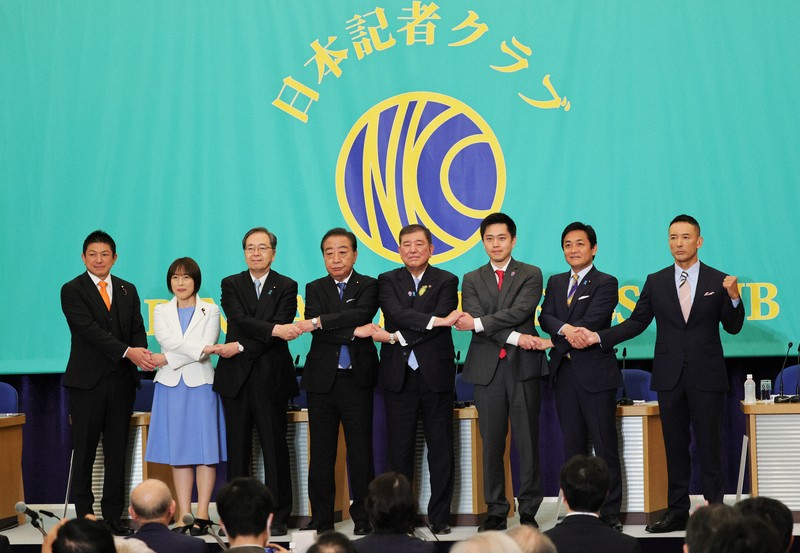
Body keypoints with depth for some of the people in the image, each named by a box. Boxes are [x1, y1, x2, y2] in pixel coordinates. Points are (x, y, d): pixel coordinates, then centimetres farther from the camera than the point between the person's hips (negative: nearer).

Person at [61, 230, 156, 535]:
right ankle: (84, 516, 6)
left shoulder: (128, 290, 13)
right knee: (84, 450, 1)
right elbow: (90, 329, -14)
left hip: (122, 381, 4)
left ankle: (113, 517, 11)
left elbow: (138, 329, 9)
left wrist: (142, 352, -15)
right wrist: (128, 352, -22)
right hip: (87, 381, -4)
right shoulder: (72, 290, -3)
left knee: (117, 450, 6)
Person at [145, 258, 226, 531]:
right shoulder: (161, 311, 12)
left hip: (200, 384, -2)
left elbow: (207, 348, -7)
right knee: (178, 451, 1)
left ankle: (202, 513, -3)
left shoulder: (210, 311, 6)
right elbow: (166, 340, -6)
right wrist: (200, 348, -17)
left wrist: (168, 359, -11)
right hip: (171, 386, 2)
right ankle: (184, 514, 2)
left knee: (206, 450, -5)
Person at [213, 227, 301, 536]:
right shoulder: (231, 285, 9)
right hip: (236, 379, 2)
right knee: (237, 449, 4)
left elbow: (281, 330, -7)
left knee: (275, 448, -1)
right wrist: (274, 330, -23)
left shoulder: (286, 287, 5)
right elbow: (240, 320, -8)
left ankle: (278, 517, 3)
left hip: (270, 378, -2)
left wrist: (240, 347, -12)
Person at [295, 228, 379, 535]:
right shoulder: (315, 288, 10)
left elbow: (361, 314, -17)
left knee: (361, 451, 1)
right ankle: (321, 519, 12)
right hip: (322, 380, 2)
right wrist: (353, 332, -17)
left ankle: (363, 518, 10)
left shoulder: (368, 286, 4)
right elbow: (315, 331, -6)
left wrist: (319, 322, -18)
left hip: (357, 379, -2)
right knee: (321, 453, 5)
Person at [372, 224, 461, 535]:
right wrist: (435, 320, -23)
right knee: (400, 450, 4)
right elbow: (396, 313, -12)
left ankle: (439, 517, 10)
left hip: (436, 376, -1)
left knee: (440, 449, 3)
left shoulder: (446, 281, 4)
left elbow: (442, 325, -10)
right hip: (399, 378, 1)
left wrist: (397, 337, -15)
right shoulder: (388, 281, 8)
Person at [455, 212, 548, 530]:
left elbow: (520, 311, -10)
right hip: (487, 369, 2)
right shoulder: (472, 280, 12)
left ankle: (528, 511, 7)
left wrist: (478, 323, -15)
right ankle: (496, 511, 10)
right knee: (491, 444, 4)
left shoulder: (530, 275, 7)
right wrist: (515, 338, -15)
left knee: (527, 442, 0)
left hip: (523, 366, -2)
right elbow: (473, 320, -4)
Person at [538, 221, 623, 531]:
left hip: (595, 374, -5)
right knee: (572, 446, 9)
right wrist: (565, 329, -20)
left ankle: (610, 513, 0)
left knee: (605, 445, -3)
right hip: (564, 374, 5)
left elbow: (591, 322, -14)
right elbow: (545, 317, 1)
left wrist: (556, 341, -12)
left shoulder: (605, 284, -2)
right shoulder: (555, 283, 15)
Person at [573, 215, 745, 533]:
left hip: (706, 376, -2)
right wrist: (598, 337, -6)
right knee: (675, 447, 8)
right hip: (670, 376, 2)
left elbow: (733, 327, 0)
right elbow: (636, 323, 5)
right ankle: (677, 512, 14)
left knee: (709, 445, 1)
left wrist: (734, 297, -19)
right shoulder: (656, 282, 6)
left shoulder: (718, 281, 0)